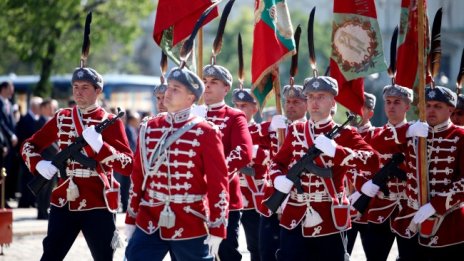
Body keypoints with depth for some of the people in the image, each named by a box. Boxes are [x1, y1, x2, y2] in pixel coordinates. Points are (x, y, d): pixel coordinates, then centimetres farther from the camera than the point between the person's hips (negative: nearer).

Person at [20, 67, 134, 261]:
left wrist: (99, 146, -24)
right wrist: (38, 164, -6)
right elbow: (29, 145, 16)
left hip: (98, 205, -3)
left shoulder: (111, 122, -2)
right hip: (63, 203, 4)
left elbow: (128, 166, -10)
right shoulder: (61, 118, 9)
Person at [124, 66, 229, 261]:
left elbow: (218, 183, -8)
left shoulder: (205, 133, -7)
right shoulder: (149, 128, 7)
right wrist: (131, 218, 13)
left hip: (190, 225, -4)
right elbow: (138, 175, 12)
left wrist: (217, 229, -12)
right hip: (149, 223, 4)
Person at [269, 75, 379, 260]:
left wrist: (335, 150, -26)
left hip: (329, 223, -3)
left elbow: (372, 162, -14)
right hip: (294, 222, 3)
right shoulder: (296, 132, 11)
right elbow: (278, 162, 19)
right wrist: (278, 179, -5)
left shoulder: (344, 134, -1)